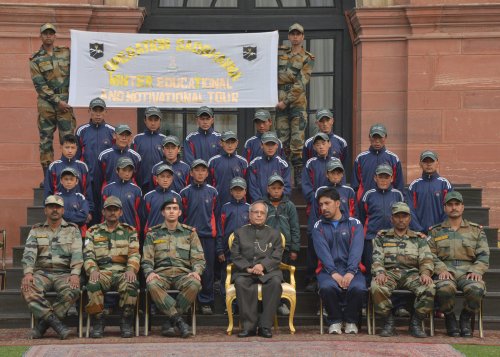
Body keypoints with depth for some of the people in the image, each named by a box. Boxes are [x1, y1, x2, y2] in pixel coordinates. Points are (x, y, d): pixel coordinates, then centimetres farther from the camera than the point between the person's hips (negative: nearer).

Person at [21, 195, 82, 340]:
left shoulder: (72, 229, 11)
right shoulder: (36, 230, 14)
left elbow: (77, 254, -2)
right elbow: (29, 253, 1)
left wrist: (75, 274, -20)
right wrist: (28, 273, -18)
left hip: (64, 273, -1)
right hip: (42, 272, 1)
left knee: (72, 290, -35)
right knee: (27, 288, -32)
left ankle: (42, 324, -22)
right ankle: (56, 323, -31)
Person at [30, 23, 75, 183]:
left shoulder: (65, 53, 9)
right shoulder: (35, 60, 2)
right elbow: (39, 85, -5)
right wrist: (57, 101, -12)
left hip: (65, 102, 1)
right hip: (46, 104, -1)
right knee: (45, 141, 2)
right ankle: (47, 177, 6)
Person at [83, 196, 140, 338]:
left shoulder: (129, 231, 17)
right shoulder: (93, 232, 18)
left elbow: (134, 254, 5)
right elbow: (88, 255, 6)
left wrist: (131, 269, -17)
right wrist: (93, 270, -16)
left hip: (123, 272, 0)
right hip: (102, 272, 0)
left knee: (131, 283, -36)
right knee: (93, 283, -36)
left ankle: (126, 322, -19)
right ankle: (98, 323, -21)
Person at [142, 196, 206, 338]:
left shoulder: (190, 232, 16)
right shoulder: (153, 233, 16)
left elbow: (199, 259, 11)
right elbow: (146, 260, 9)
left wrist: (196, 271, -12)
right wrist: (149, 272, -13)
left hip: (183, 273, 0)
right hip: (161, 273, 0)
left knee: (194, 284, -35)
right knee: (152, 285, -37)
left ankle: (170, 321, -22)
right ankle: (178, 320, -29)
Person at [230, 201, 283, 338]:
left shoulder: (274, 234, 20)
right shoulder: (240, 233, 20)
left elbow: (277, 257, 6)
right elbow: (235, 255, 7)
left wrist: (263, 265, -13)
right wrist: (248, 268, -11)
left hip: (267, 271, 0)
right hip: (244, 271, 0)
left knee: (275, 282, -34)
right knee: (240, 282, -35)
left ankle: (265, 326, -31)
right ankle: (249, 325, -32)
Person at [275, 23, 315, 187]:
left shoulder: (307, 58, 3)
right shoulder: (280, 53, 14)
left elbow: (301, 83, -6)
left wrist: (286, 101, -13)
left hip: (297, 100, -3)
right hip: (280, 100, 3)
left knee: (297, 140, -9)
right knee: (282, 139, 3)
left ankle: (299, 177, -8)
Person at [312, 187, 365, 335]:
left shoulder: (354, 224, 10)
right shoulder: (318, 226, 12)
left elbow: (356, 250, -4)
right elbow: (322, 251, -4)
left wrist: (350, 272, -21)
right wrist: (333, 273, -20)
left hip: (351, 269, 0)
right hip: (328, 270, 0)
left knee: (358, 288, -33)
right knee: (327, 287, -34)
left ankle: (351, 321, -5)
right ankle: (335, 321, -8)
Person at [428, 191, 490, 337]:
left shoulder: (476, 230, 18)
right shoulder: (435, 231, 17)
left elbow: (483, 255, 9)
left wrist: (476, 271, -10)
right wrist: (441, 269, -13)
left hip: (468, 272, 1)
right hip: (446, 272, -1)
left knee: (476, 289, -35)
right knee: (445, 289, -38)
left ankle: (465, 319, -3)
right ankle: (450, 319, -6)